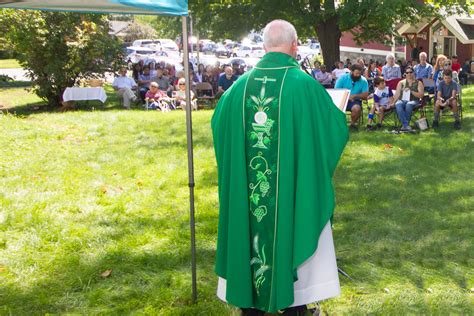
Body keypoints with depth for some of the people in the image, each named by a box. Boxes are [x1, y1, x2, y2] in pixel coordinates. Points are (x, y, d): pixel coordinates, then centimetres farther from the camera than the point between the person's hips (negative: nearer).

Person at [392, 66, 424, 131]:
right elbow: (397, 94, 10)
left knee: (409, 104, -39)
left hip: (414, 101, -1)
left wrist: (411, 91, -10)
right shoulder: (401, 83, 20)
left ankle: (404, 125, -33)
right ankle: (406, 125, -42)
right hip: (402, 100, 2)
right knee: (398, 104, -36)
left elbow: (421, 95, 2)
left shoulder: (418, 83, 14)